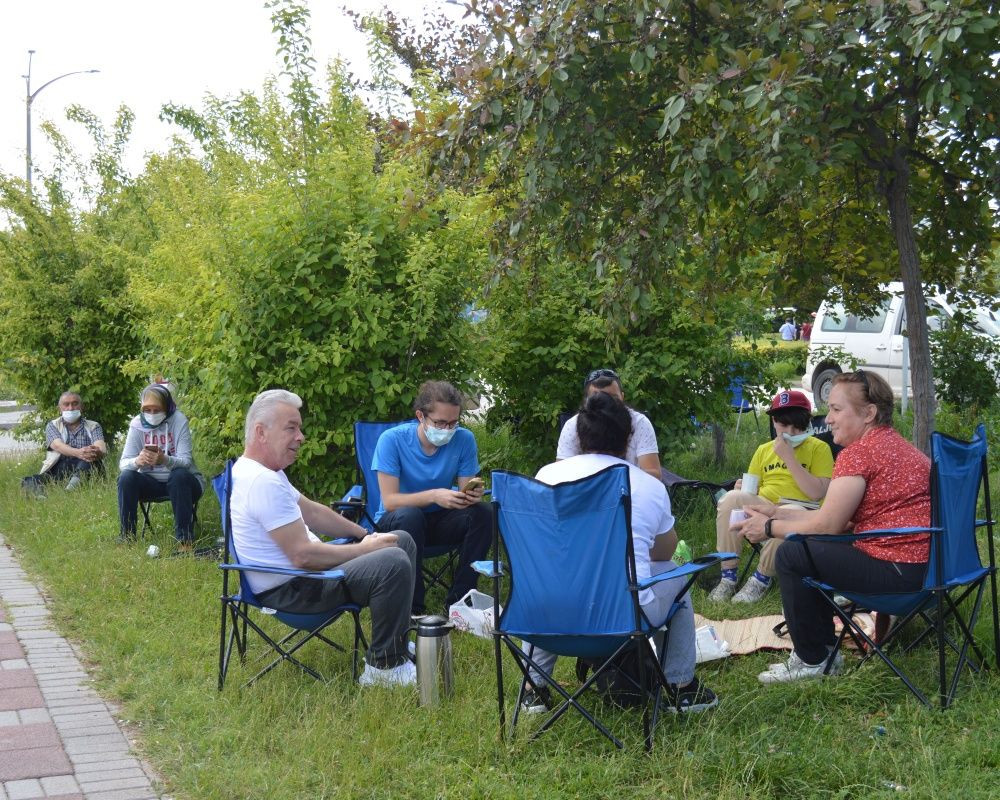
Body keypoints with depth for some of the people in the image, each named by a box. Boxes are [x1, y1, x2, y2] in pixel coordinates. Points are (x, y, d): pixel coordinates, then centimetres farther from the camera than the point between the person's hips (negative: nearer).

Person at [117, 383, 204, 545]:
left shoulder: (178, 420, -14)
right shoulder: (137, 423, -6)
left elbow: (185, 461, -22)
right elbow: (123, 463, -12)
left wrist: (165, 460, -45)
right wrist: (137, 461, -37)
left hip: (181, 482, -3)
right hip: (151, 481, 3)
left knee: (179, 475, -35)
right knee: (126, 477, -23)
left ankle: (185, 540, -30)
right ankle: (127, 537, -14)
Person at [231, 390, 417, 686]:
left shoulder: (255, 470, 10)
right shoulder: (264, 482, -25)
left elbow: (312, 511, 19)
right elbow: (303, 555, -27)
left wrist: (366, 536, 13)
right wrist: (363, 550, -14)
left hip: (297, 571, 11)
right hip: (288, 590, -11)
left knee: (402, 541, 13)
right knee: (393, 563, -28)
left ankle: (398, 637, 21)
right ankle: (385, 667, -15)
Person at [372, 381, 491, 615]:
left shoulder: (464, 439, -9)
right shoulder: (392, 440, -18)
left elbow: (465, 492, -7)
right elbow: (389, 500, -23)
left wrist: (472, 495, -33)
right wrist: (434, 495, -38)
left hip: (439, 520, 3)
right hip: (393, 522, -3)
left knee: (482, 513, -24)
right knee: (409, 515, -37)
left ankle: (458, 601, -14)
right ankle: (413, 606, -25)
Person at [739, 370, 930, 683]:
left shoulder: (859, 452, -15)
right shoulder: (894, 443, 17)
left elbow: (827, 526, -13)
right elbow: (841, 518, 17)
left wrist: (770, 527, 2)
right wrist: (777, 514, 16)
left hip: (900, 572, -11)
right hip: (925, 564, 11)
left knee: (792, 555, -1)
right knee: (813, 550, 22)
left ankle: (812, 660, 11)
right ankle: (823, 649, 28)